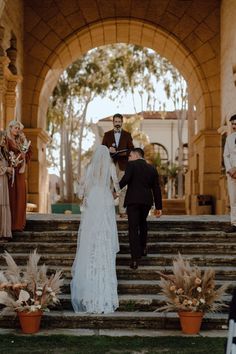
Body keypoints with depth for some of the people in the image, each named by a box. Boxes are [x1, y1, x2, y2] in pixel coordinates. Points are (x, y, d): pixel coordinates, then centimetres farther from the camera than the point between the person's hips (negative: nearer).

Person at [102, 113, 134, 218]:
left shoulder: (127, 135, 9)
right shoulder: (107, 134, 11)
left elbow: (131, 149, 6)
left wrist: (125, 153, -14)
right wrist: (108, 149, -13)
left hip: (123, 165, 0)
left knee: (122, 188, -3)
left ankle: (122, 211, -2)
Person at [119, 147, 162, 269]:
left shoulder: (131, 165, 1)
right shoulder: (152, 169, 15)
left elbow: (125, 179, -17)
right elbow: (156, 189, 13)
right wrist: (158, 207, 15)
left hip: (133, 200, -5)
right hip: (147, 200, 5)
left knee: (133, 228, -3)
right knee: (142, 223, 29)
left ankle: (135, 259, -9)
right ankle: (143, 248, 37)